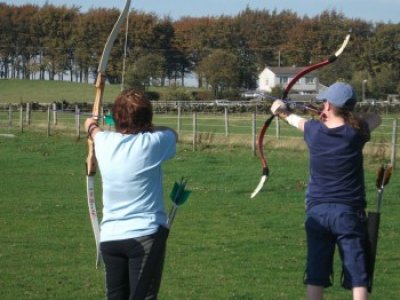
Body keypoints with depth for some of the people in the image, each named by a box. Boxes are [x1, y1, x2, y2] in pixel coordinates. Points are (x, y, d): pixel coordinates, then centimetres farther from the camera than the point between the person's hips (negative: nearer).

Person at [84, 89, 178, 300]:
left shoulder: (105, 142, 4)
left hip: (109, 237, 5)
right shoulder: (152, 142, -9)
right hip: (144, 235, -5)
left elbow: (93, 129, 30)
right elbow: (172, 133, 15)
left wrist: (91, 125, 53)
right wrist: (146, 127, 29)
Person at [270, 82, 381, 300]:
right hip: (349, 213, -3)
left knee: (315, 277, 7)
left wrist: (283, 113, 45)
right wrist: (349, 117, 15)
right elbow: (375, 118, 15)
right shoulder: (355, 132, -7)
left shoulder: (314, 130, -1)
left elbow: (297, 121, 24)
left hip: (316, 212, 3)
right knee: (358, 278, -3)